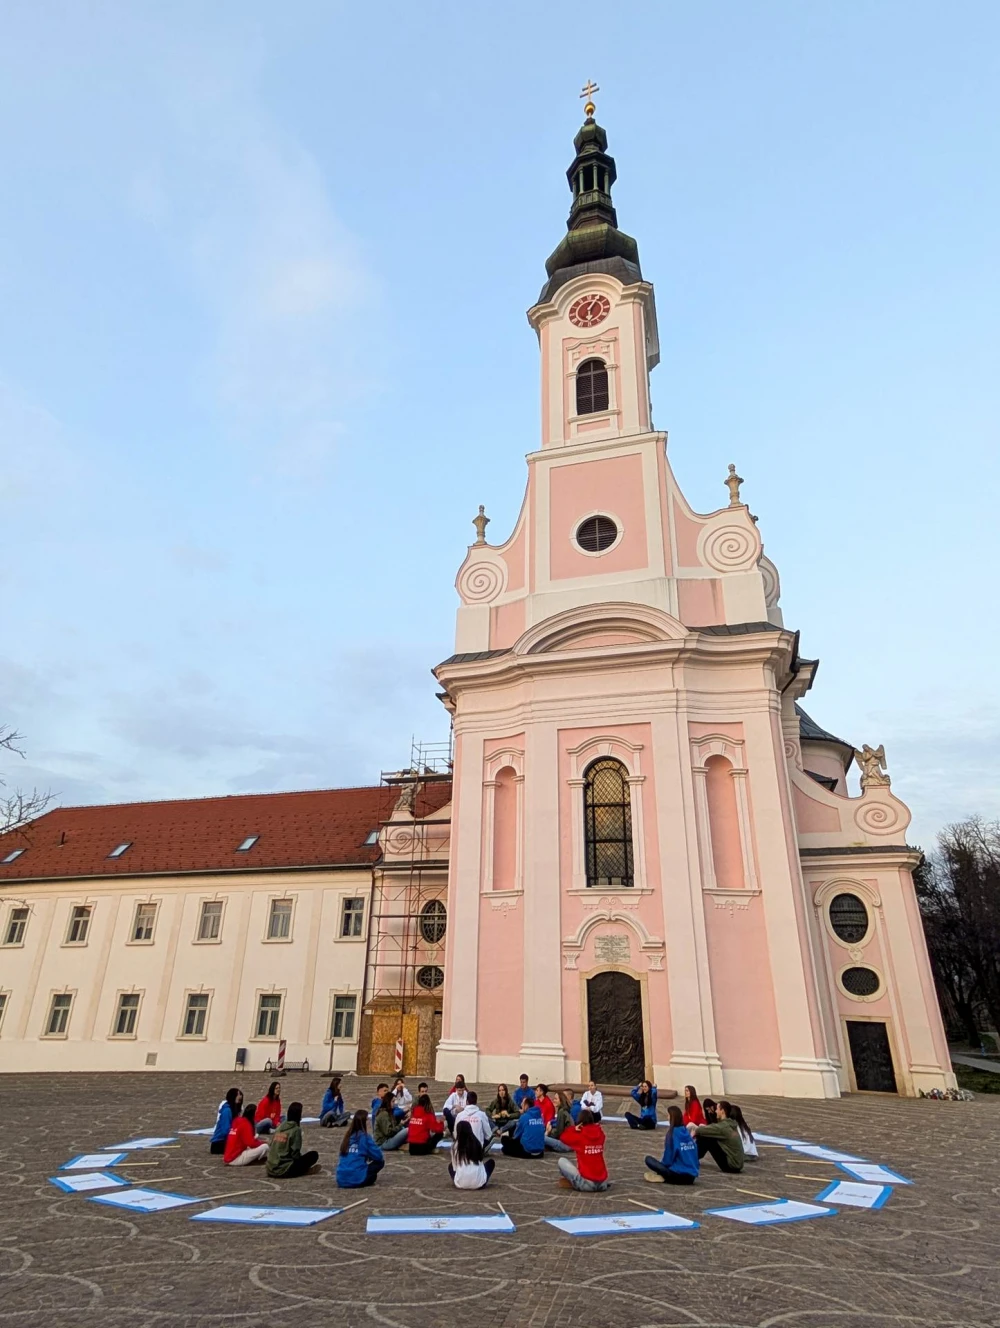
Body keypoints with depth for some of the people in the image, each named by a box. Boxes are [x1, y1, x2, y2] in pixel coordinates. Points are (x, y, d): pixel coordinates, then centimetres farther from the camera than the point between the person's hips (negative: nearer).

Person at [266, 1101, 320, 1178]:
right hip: (284, 1170, -7)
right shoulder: (296, 1129, -9)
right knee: (314, 1155, 1)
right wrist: (302, 1158, 11)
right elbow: (295, 1154, -11)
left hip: (271, 1169, 7)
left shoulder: (280, 1126, 9)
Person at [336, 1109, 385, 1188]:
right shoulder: (365, 1137, -8)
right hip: (356, 1179, -6)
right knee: (380, 1162, 10)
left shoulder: (347, 1137, 11)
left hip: (341, 1180, 6)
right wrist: (369, 1157, 18)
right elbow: (378, 1156, -4)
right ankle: (361, 1181, 4)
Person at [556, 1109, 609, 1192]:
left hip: (587, 1184, -6)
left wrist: (574, 1129, 7)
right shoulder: (600, 1134, 0)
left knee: (562, 1161, 8)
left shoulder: (579, 1136, -10)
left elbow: (563, 1137, 5)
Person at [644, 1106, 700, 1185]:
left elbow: (668, 1160, -10)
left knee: (649, 1160, -1)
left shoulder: (673, 1133, -11)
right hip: (692, 1177, 7)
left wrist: (659, 1163, 10)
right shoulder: (686, 1132, 8)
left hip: (679, 1175, -7)